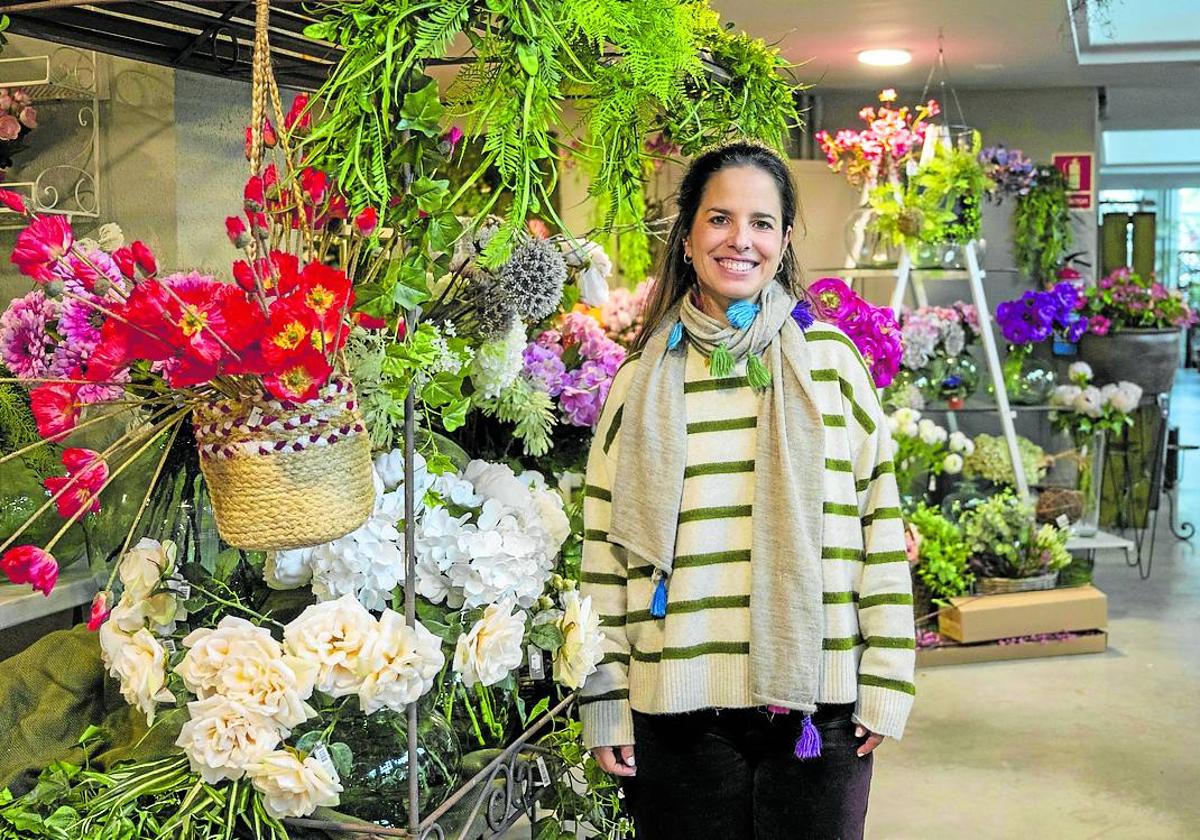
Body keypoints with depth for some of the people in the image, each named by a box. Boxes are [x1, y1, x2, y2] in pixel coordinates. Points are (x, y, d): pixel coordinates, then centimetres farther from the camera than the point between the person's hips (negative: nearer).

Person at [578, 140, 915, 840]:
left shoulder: (832, 360, 4)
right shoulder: (643, 382, 5)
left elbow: (881, 525, 4)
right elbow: (605, 548, 6)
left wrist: (887, 683, 1)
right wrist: (606, 703, 3)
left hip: (818, 704, 0)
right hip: (678, 710, 0)